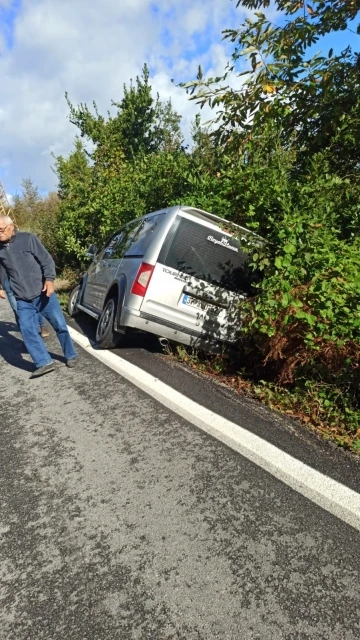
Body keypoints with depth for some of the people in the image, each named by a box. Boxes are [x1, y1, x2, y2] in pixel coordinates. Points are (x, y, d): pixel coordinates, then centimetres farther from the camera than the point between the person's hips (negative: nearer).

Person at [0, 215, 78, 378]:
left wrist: (49, 279, -19)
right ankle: (44, 363, 0)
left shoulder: (28, 239, -5)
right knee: (27, 331, -8)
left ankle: (71, 356, 20)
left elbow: (46, 260, -6)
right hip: (22, 300, 3)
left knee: (60, 325, 3)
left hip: (43, 293, -3)